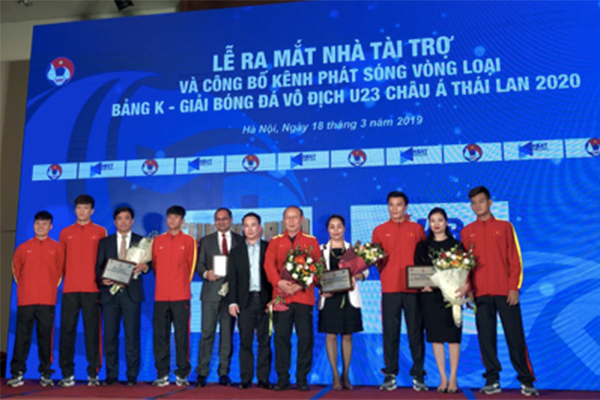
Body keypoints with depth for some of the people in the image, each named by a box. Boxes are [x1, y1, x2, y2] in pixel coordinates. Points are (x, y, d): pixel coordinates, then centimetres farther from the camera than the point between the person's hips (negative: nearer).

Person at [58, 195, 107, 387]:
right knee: (67, 329, 0)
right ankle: (67, 374, 7)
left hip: (91, 288, -2)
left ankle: (93, 373, 4)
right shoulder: (65, 233, 14)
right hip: (69, 288, 2)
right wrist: (64, 277, 7)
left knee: (92, 330, -1)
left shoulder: (100, 232, 7)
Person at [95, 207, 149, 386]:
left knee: (132, 335, -2)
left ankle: (132, 376, 5)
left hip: (131, 293, -2)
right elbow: (99, 266, 9)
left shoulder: (142, 241, 10)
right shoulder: (105, 242, 14)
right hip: (110, 292, 2)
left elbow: (148, 263, 6)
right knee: (110, 335, 4)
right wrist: (102, 279, -11)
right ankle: (111, 375, 13)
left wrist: (144, 266, -18)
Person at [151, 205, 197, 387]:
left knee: (182, 335, -2)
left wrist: (182, 284, 6)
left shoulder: (189, 241, 5)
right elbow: (154, 265, 17)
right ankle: (162, 374, 10)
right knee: (160, 335, 2)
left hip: (181, 296, -2)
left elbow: (191, 265, 6)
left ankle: (182, 375, 6)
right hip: (161, 295, 2)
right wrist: (163, 283, 12)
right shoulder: (157, 241, 12)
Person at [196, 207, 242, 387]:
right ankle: (202, 373, 3)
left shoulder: (240, 241, 10)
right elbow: (199, 264, 7)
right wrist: (206, 273, -13)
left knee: (228, 334, 4)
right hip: (211, 291, 0)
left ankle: (224, 373, 12)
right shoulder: (206, 241, 13)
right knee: (207, 333, -4)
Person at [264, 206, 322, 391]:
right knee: (281, 337, 1)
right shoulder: (275, 241, 13)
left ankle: (302, 378, 10)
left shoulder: (311, 241, 10)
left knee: (305, 337, -1)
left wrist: (302, 284, -12)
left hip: (304, 296, -1)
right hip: (281, 295, 1)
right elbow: (269, 264, 1)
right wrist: (279, 282, -17)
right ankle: (282, 378, 10)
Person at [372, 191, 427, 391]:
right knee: (390, 332, 1)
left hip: (414, 287, 0)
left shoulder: (417, 229, 11)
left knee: (416, 332, 2)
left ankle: (418, 375, 10)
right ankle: (390, 375, 9)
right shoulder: (380, 230, 10)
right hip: (389, 288, 0)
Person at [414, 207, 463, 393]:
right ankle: (443, 378, 12)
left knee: (452, 336, -1)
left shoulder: (456, 245, 5)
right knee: (435, 336, 3)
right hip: (429, 295, 2)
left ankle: (453, 379, 8)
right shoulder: (422, 246, 10)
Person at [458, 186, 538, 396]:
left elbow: (515, 259, 3)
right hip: (481, 293, 1)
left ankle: (526, 381, 9)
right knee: (486, 337, 2)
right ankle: (492, 380, 11)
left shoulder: (505, 227, 7)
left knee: (515, 336, 0)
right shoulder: (467, 232, 11)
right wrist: (466, 285, -7)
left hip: (506, 291, -1)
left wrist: (514, 287, -5)